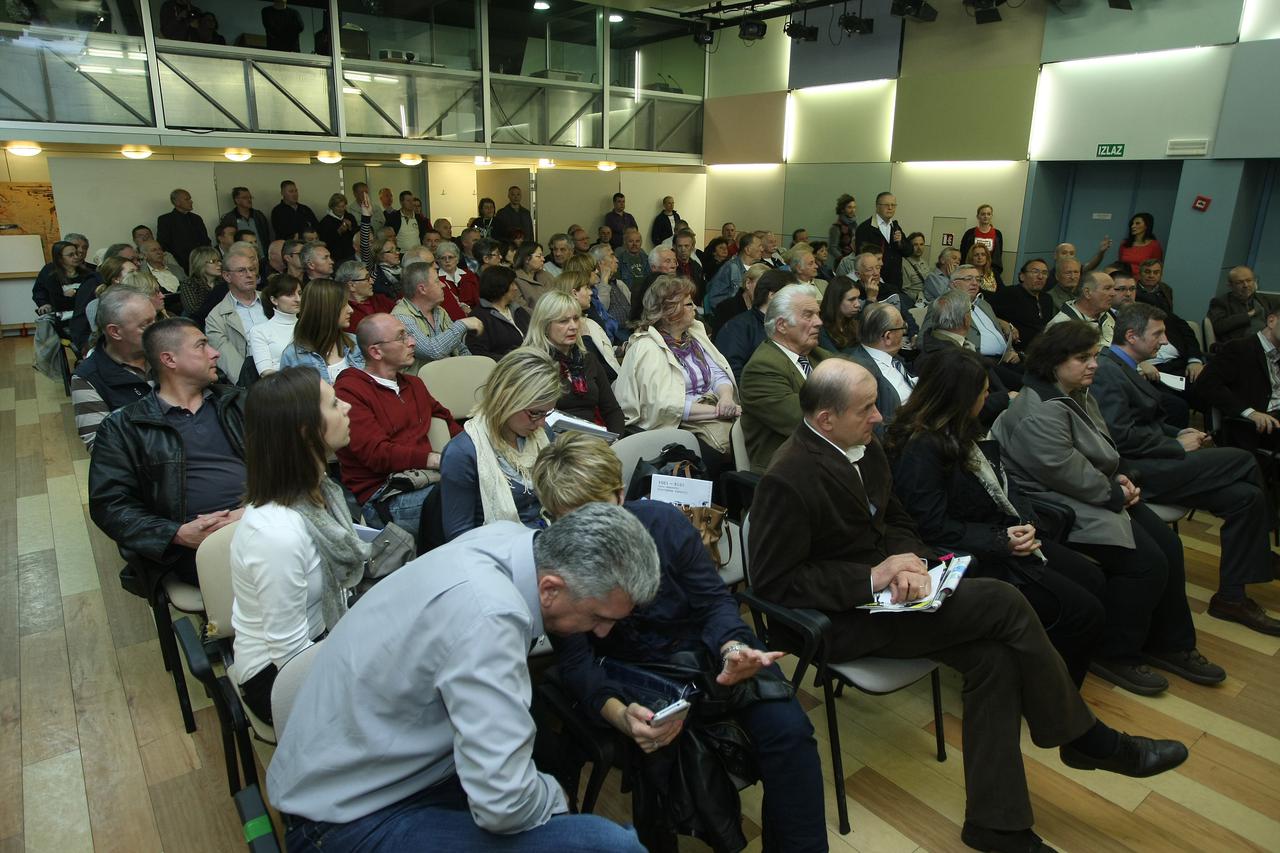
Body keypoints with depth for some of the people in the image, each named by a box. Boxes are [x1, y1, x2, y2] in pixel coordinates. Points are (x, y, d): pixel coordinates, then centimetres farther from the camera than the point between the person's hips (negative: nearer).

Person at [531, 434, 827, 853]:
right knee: (659, 745, -31)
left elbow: (715, 600, -7)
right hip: (631, 674, -1)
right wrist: (620, 715, -35)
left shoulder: (663, 521, -17)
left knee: (787, 729, -19)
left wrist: (732, 648, -29)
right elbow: (577, 663, -16)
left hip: (702, 646, 1)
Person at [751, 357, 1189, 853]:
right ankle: (1084, 738, 6)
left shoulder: (865, 447, 4)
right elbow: (773, 581, -20)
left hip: (884, 589, 8)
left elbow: (896, 521, 16)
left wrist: (907, 560, -8)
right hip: (842, 618, -8)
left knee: (994, 657, -13)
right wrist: (871, 577, -22)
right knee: (1004, 603, -17)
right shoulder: (788, 479, -22)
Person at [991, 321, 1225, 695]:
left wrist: (1119, 479, 5)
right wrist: (1115, 493, -13)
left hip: (1097, 494, 11)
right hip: (1064, 507, -11)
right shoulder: (1040, 412, -23)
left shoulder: (1079, 395, 13)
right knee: (1145, 562, -16)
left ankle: (1170, 643, 18)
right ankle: (1114, 655, 2)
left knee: (1168, 545, 2)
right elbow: (1065, 472, -26)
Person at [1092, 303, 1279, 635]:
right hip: (1137, 471, -10)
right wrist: (1177, 445, -12)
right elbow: (1122, 436, -22)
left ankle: (1232, 596, 5)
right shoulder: (1107, 371, -14)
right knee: (1242, 460, -11)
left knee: (1244, 495, -2)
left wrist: (1178, 433, 8)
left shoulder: (1122, 368, 18)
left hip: (1151, 463, 10)